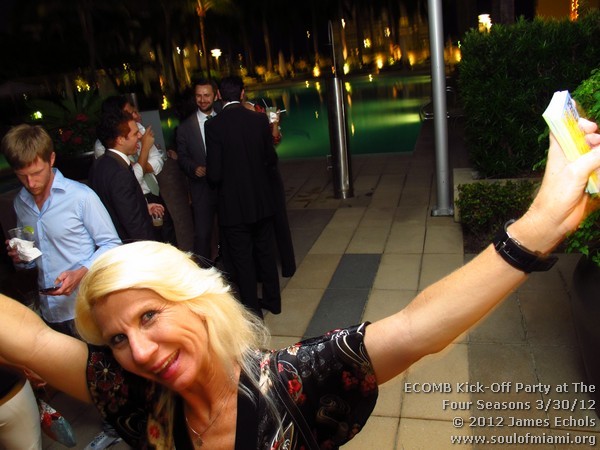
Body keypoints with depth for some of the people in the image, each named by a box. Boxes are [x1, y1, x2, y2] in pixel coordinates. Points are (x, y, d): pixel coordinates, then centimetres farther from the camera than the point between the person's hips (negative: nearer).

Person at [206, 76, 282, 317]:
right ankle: (272, 300, 32)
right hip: (262, 200, 4)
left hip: (233, 204, -3)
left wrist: (223, 182, 6)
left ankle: (253, 310, 21)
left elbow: (214, 173, -16)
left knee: (241, 258, 9)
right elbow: (272, 160, 1)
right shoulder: (259, 119, -6)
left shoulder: (214, 125, -15)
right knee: (265, 250, 19)